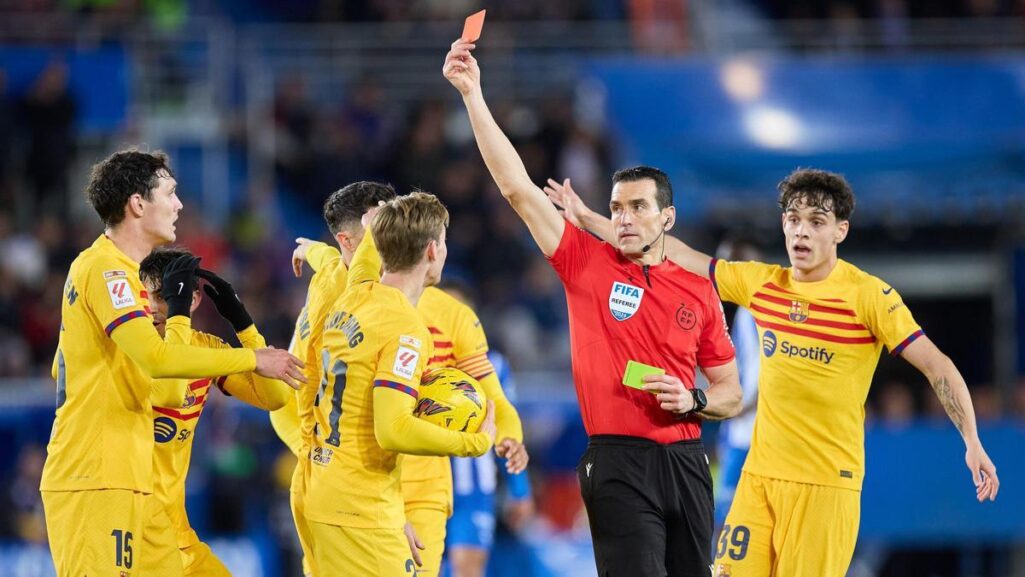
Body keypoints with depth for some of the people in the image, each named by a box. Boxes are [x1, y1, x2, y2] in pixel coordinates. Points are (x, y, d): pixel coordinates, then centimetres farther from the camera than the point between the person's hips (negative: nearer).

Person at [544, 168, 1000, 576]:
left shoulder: (869, 296, -7)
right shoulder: (761, 283, 8)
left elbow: (936, 365, -9)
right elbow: (677, 255, 15)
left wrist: (972, 443, -18)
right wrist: (589, 219, 17)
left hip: (826, 481, -5)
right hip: (759, 473, 5)